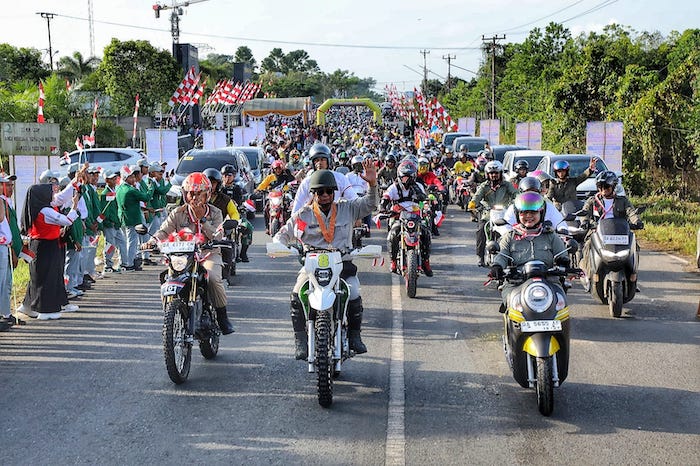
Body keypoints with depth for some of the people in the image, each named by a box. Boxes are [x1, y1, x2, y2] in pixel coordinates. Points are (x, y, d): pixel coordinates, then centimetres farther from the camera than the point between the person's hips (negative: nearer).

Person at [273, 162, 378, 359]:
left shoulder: (347, 209, 9)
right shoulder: (303, 215, 8)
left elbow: (369, 204, 2)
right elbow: (284, 234, 15)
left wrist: (372, 184, -16)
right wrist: (278, 246, -7)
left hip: (343, 264, 0)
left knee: (354, 298, -22)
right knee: (297, 296, -24)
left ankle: (354, 336, 2)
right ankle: (300, 341, -14)